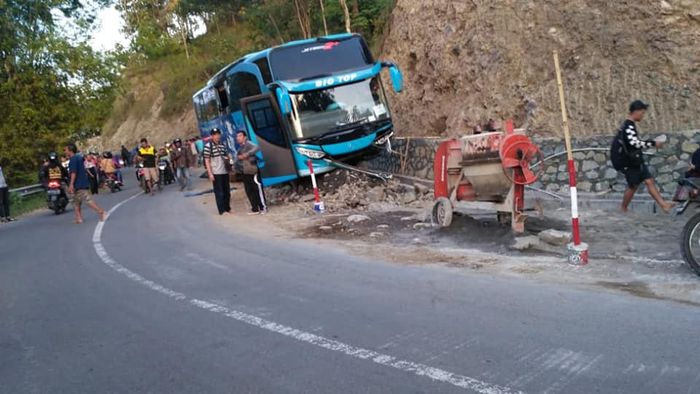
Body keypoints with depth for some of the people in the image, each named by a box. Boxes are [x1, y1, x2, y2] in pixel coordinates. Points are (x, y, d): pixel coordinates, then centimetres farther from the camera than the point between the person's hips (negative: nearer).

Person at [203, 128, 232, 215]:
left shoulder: (223, 145, 9)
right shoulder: (208, 146, -8)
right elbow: (207, 161, -9)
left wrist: (228, 158, -3)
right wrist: (210, 173, -14)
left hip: (225, 172, 6)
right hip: (216, 173, -6)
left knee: (227, 191, 13)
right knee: (219, 192, 0)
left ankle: (227, 208, 24)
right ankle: (222, 210, 7)